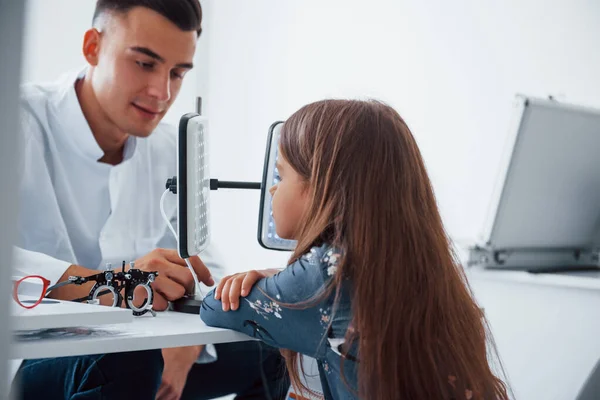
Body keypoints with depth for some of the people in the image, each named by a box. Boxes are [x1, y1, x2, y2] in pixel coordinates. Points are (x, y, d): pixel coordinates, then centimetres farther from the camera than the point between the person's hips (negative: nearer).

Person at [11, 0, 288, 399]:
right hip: (29, 360, -6)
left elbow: (202, 269, 2)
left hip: (119, 349, 7)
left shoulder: (168, 149, 4)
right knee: (128, 363, -36)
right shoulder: (24, 122, -17)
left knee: (267, 348, 10)